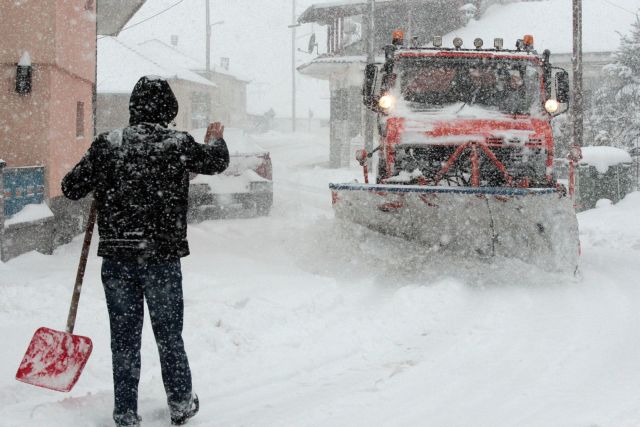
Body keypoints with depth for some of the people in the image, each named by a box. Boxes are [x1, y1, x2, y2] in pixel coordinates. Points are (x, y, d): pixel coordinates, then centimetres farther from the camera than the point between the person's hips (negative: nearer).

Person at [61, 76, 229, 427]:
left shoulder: (107, 144, -3)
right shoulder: (179, 145, -5)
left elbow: (71, 188, 1)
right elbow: (217, 161, 13)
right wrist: (217, 139, 35)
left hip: (116, 256, 1)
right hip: (163, 254, -1)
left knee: (124, 336, 10)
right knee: (169, 333, 14)